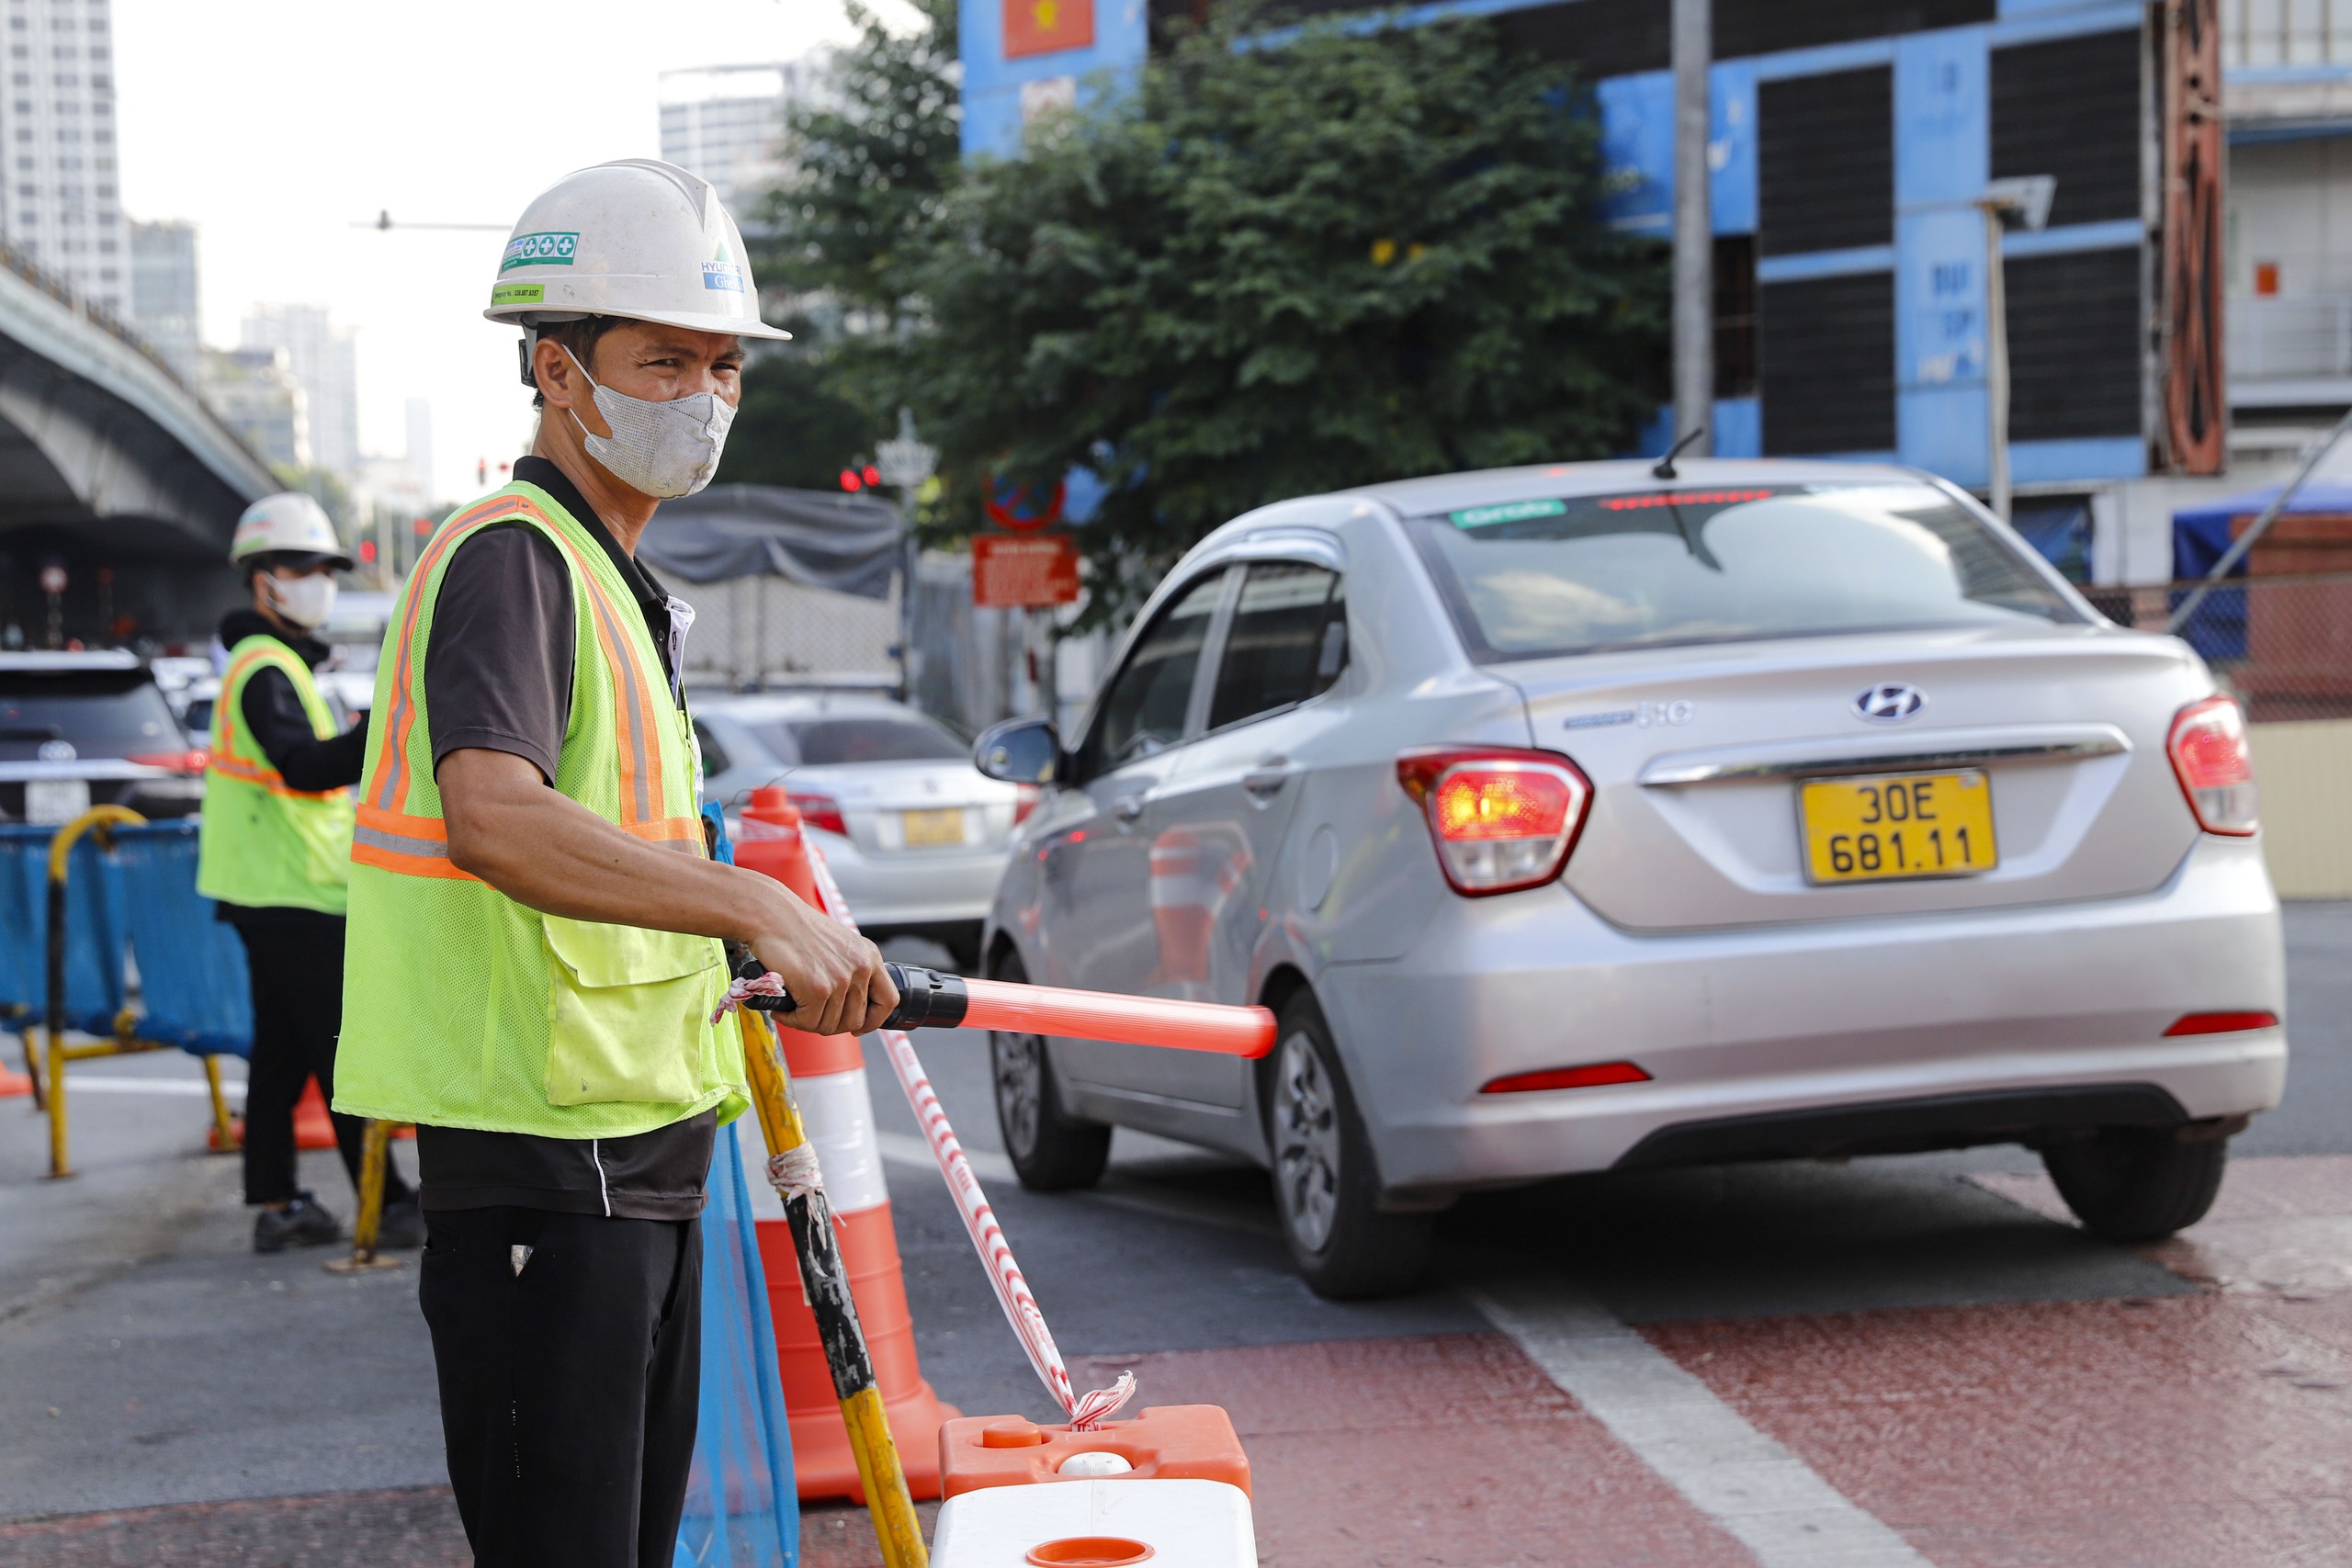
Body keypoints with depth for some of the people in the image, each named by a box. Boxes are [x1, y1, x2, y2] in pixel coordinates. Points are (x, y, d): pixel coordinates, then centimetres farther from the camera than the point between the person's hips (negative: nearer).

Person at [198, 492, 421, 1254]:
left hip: (275, 890, 11)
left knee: (282, 1050, 11)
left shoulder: (276, 663, 19)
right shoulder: (263, 670, -14)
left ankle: (276, 1204, 14)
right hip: (288, 896, -11)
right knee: (343, 1049, -10)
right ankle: (386, 1205, -9)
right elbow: (303, 768, -29)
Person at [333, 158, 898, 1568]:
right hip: (544, 1156, -10)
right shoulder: (508, 556, -14)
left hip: (644, 1151, 10)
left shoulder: (617, 585, 19)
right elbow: (490, 820, -33)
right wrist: (759, 907, -41)